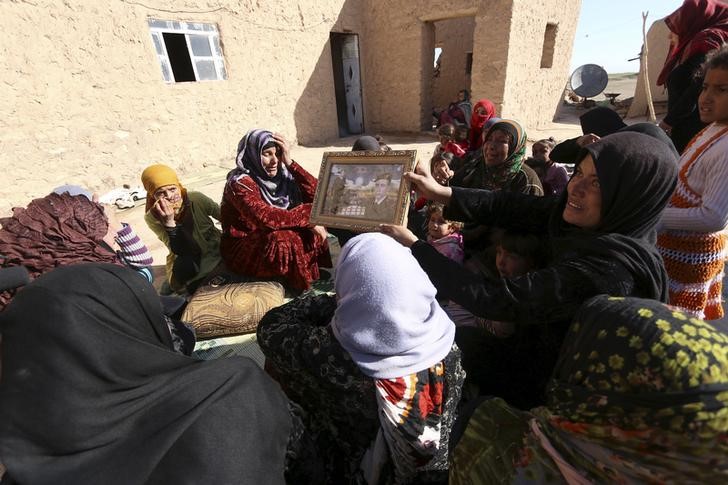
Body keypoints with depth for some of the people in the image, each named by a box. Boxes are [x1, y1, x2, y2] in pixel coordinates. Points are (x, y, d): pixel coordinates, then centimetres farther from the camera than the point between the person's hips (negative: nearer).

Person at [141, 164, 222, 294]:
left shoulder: (196, 199, -21)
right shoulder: (152, 217, -18)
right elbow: (179, 251, -26)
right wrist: (168, 222, -38)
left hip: (216, 248, 2)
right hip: (186, 259, -1)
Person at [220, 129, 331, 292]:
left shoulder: (281, 174, -1)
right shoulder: (239, 183, -21)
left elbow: (316, 193, -13)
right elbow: (265, 217, -37)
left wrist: (289, 162, -18)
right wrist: (307, 218, -30)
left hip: (274, 238, 6)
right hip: (242, 251, -6)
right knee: (283, 239, -34)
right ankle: (300, 281, -10)